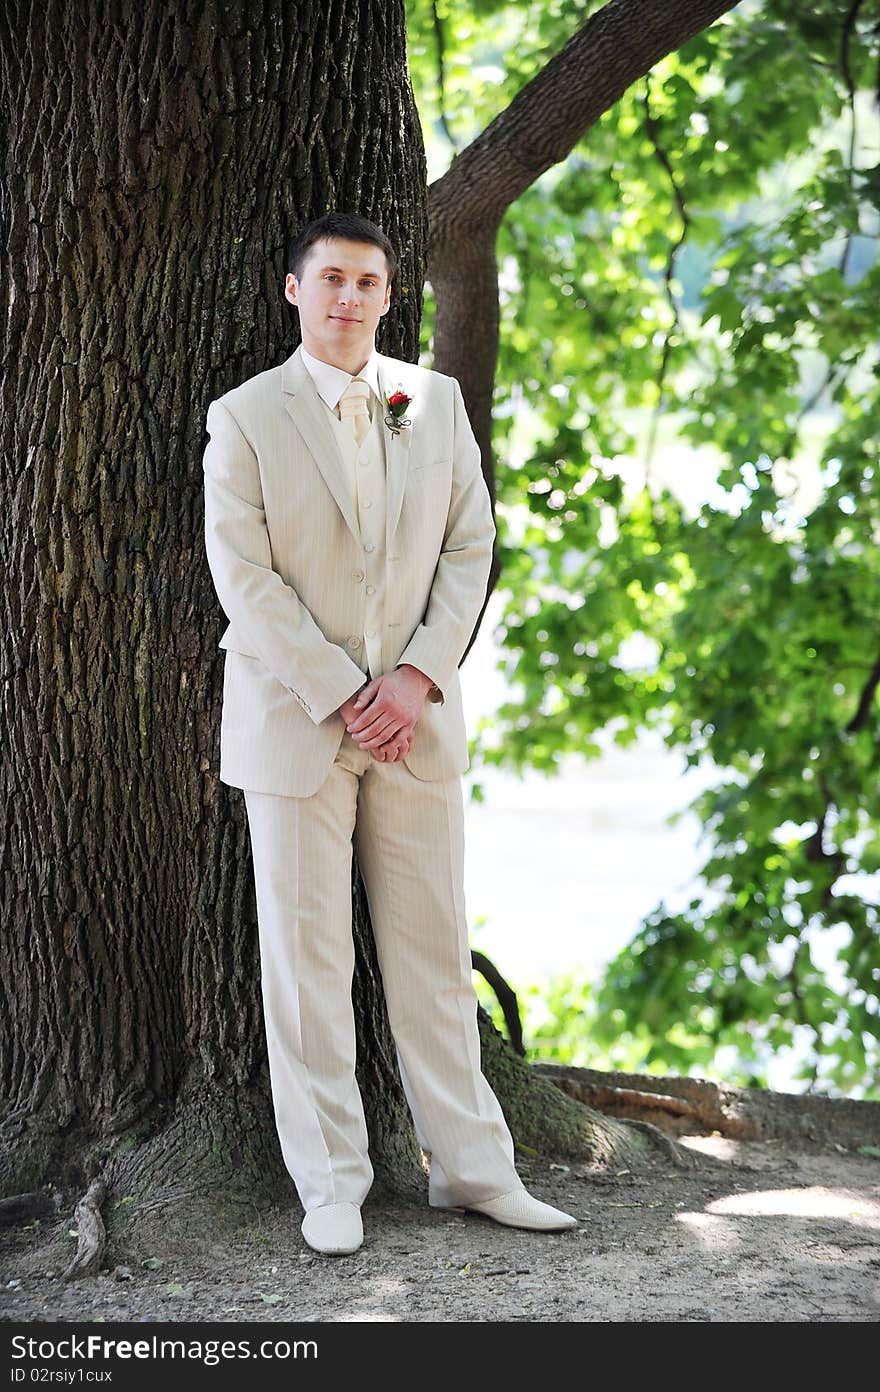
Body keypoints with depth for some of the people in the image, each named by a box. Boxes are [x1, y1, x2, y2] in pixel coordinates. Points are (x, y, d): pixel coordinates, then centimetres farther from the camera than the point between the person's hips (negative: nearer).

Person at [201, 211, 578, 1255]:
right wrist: (343, 700, -13)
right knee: (306, 956, 1)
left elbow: (470, 548, 6)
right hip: (294, 718, -3)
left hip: (415, 713, 3)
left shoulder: (436, 403, 8)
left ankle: (472, 1167, 15)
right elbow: (244, 580, -8)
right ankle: (330, 1185, 10)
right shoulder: (245, 418, -3)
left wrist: (418, 677, -8)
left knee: (434, 951, 7)